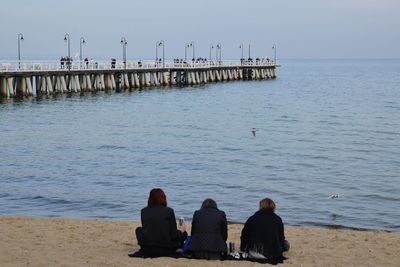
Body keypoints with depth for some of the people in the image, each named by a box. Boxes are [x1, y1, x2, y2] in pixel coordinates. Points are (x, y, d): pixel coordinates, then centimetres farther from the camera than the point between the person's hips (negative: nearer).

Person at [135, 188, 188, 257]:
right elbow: (174, 235, -7)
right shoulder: (169, 211, -8)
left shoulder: (143, 211, 0)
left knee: (138, 229, 31)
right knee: (183, 234, 23)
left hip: (147, 251, 1)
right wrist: (181, 230, 15)